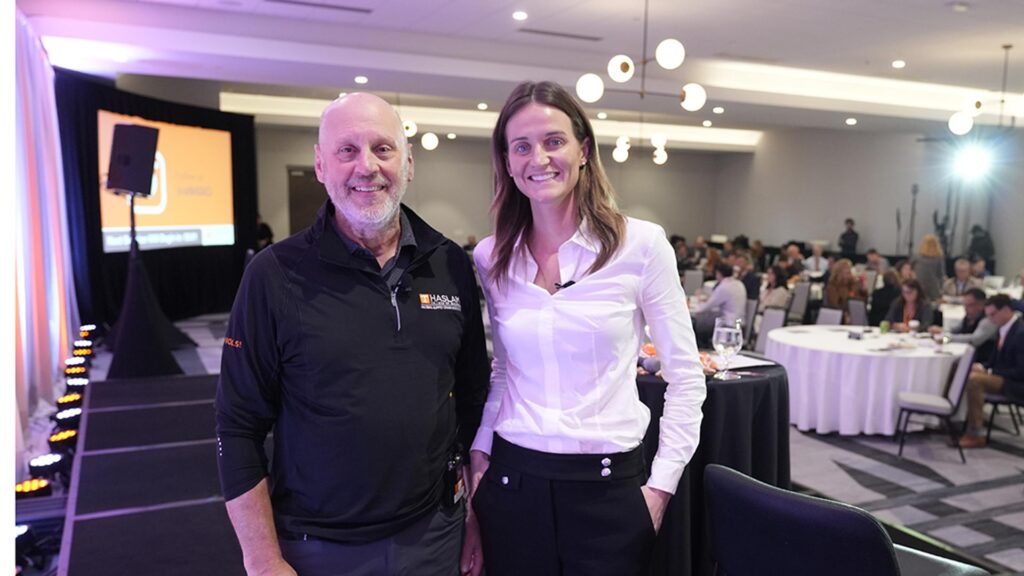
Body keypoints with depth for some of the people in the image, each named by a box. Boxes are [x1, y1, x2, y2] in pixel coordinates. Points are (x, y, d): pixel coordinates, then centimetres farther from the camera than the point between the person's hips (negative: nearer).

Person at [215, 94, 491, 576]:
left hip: (434, 536, 3)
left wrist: (477, 518, 6)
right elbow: (239, 430, -8)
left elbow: (473, 402, 6)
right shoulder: (275, 275, -11)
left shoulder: (451, 266, -2)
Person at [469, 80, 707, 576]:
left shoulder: (641, 244, -8)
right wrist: (479, 453, 6)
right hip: (511, 480, 3)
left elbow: (685, 377, -3)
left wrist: (661, 484, -5)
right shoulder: (490, 258, 1)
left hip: (609, 485, -2)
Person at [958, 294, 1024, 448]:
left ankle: (976, 434, -21)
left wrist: (990, 372, -19)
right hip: (1003, 378, 9)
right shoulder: (1004, 329, 9)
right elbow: (994, 360, 18)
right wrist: (982, 366, -3)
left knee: (974, 379, -28)